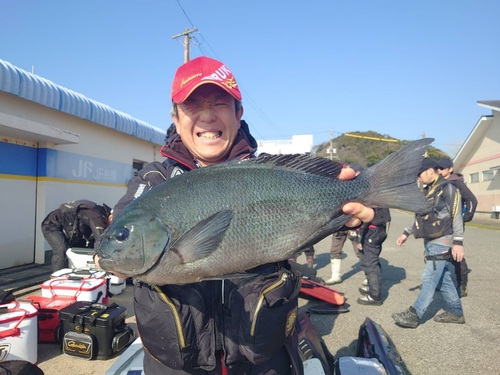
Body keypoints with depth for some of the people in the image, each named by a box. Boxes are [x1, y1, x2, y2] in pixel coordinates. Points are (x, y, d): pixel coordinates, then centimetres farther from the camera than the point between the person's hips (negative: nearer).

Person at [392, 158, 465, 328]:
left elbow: (456, 217, -15)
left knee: (429, 279, -7)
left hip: (441, 243, -9)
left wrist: (458, 242, -20)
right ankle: (455, 312, 26)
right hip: (430, 242, 9)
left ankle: (414, 315, -6)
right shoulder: (427, 190, 14)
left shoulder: (448, 189, -11)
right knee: (444, 278, 14)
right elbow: (420, 215, 20)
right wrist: (406, 233, 17)